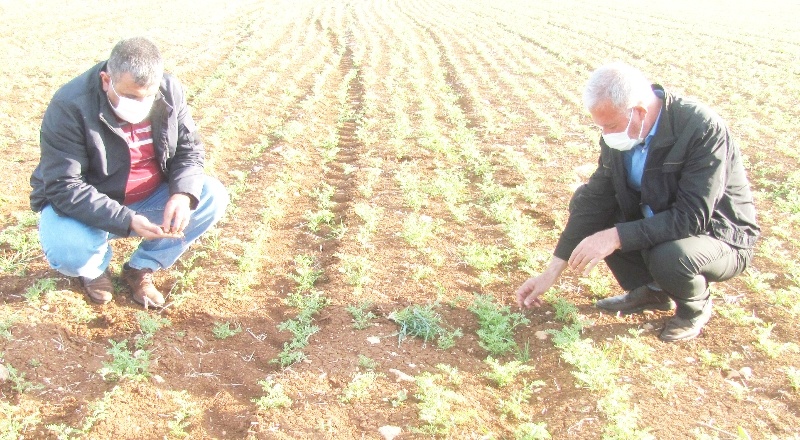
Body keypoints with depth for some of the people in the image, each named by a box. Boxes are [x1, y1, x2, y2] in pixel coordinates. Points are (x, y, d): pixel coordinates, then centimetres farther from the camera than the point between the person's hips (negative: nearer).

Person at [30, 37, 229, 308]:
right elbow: (64, 189, -29)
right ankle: (96, 267, 8)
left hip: (152, 198, 4)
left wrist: (182, 194, -27)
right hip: (87, 208, -4)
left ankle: (141, 268, 0)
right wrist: (127, 221, -40)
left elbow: (189, 149, -5)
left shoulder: (170, 92, -13)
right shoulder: (69, 109, -27)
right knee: (68, 254, -34)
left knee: (212, 197, -17)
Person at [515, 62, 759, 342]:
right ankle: (651, 290, 8)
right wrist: (554, 269, -9)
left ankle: (696, 306, 1)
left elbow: (692, 218, -33)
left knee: (669, 257, -37)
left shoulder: (703, 129, -30)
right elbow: (596, 198, -7)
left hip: (717, 234, -6)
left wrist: (617, 237, -36)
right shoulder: (620, 128, -11)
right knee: (584, 200, -5)